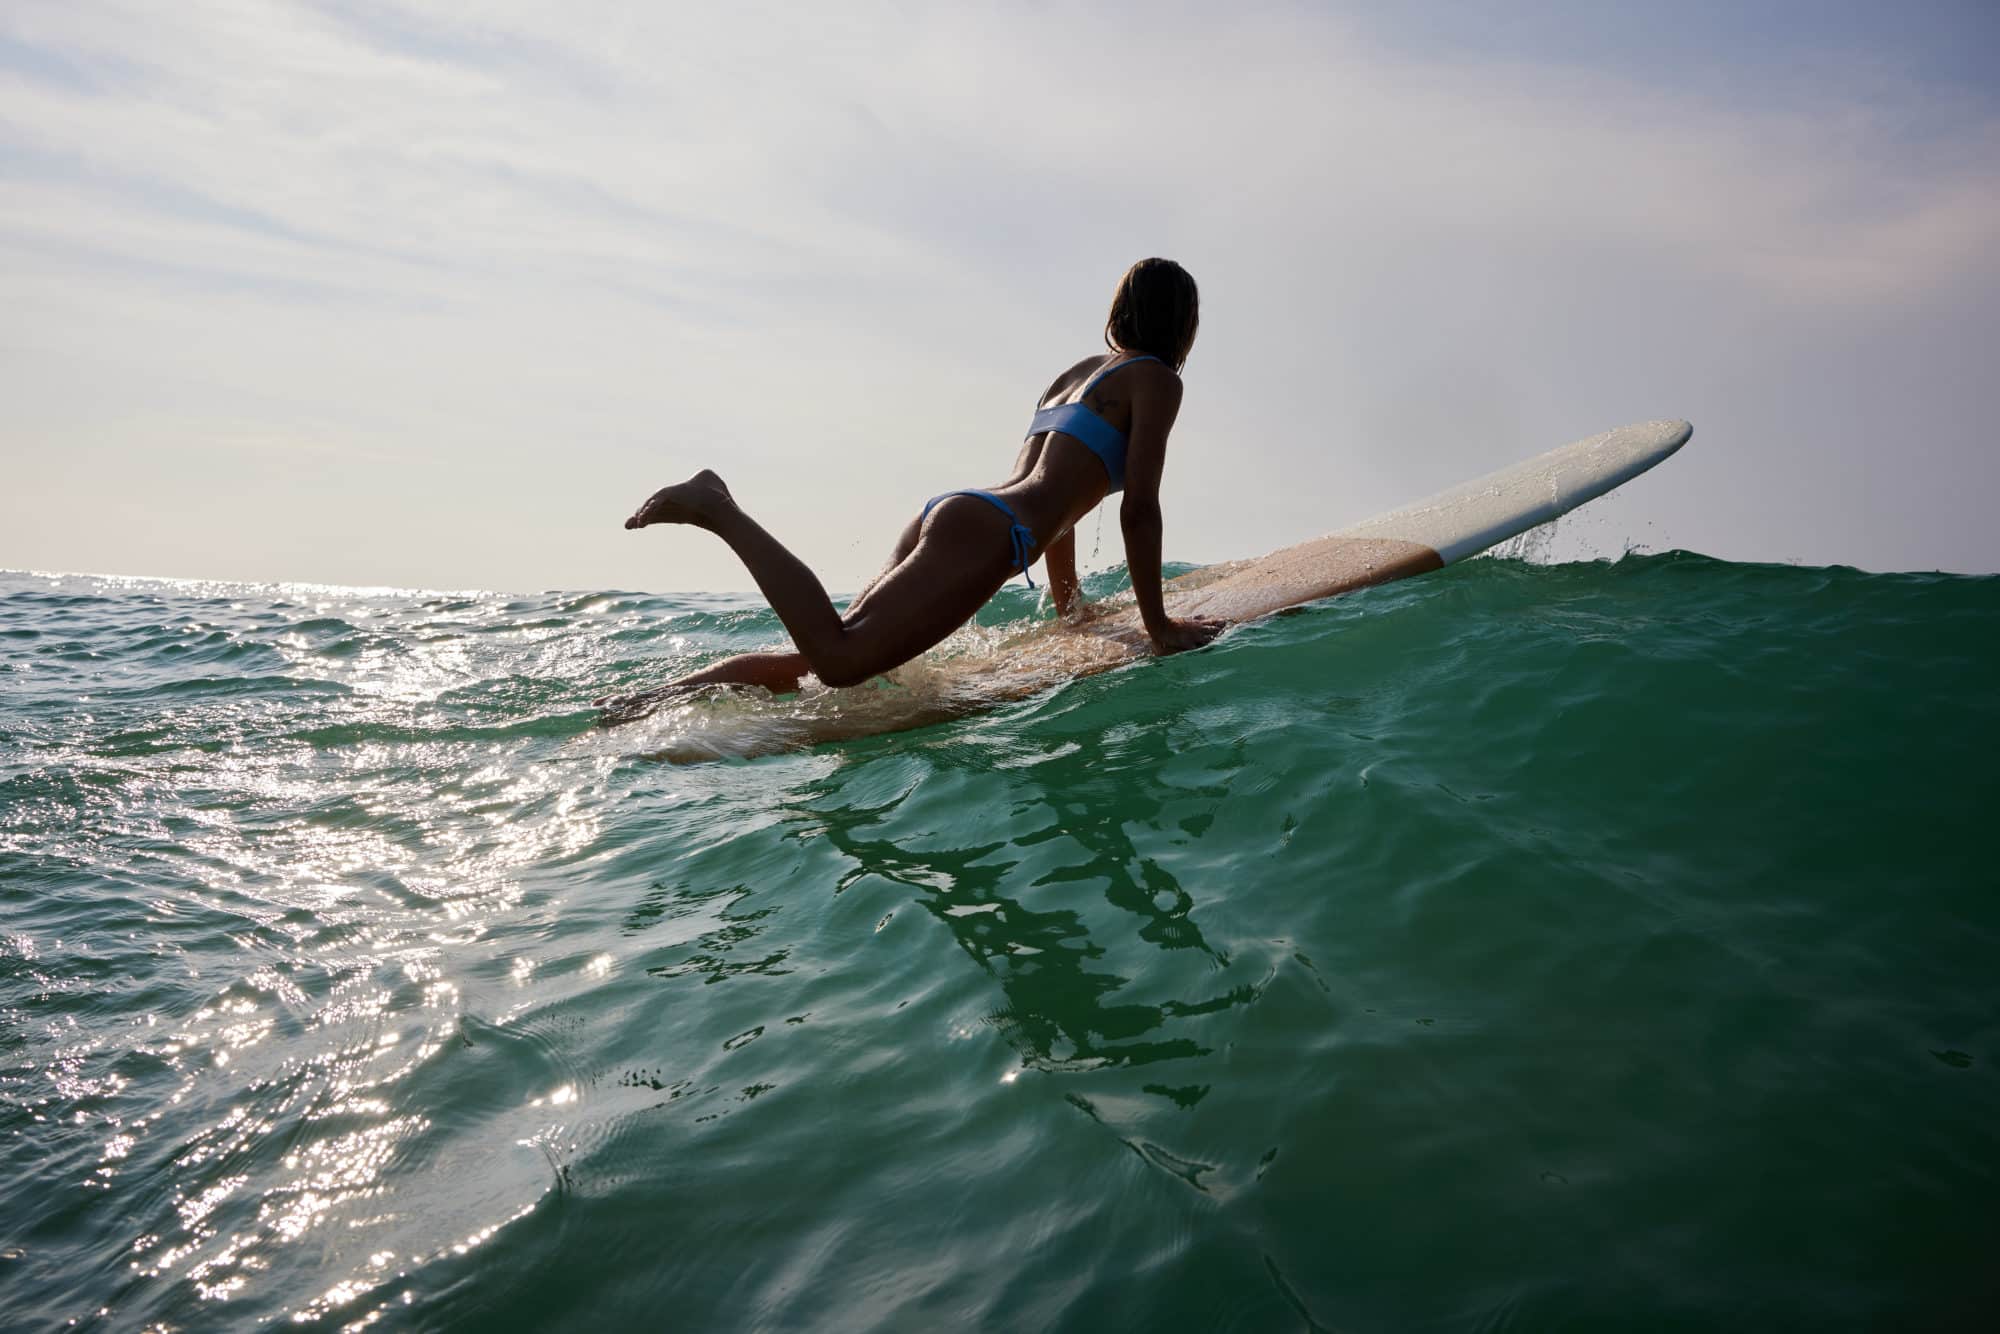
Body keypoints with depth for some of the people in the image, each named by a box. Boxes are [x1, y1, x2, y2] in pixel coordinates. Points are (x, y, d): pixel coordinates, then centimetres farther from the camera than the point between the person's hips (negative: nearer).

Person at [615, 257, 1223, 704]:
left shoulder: (1077, 373, 30)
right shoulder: (1156, 380, 4)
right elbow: (1138, 509, -4)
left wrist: (1071, 607, 37)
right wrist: (1160, 626, 0)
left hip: (948, 510, 10)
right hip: (982, 534, -10)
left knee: (830, 658, 6)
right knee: (839, 661, -20)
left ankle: (641, 702, 1)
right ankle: (718, 510, -17)